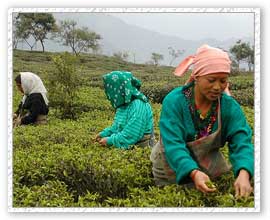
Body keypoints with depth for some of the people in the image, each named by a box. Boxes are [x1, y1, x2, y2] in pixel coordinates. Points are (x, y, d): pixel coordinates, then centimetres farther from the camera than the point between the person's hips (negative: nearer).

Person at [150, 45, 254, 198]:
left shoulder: (230, 106, -17)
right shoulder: (174, 101, -26)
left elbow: (242, 142, -28)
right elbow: (173, 145, -35)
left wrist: (243, 173, -49)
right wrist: (194, 173, -54)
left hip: (211, 168, 3)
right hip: (173, 169, -2)